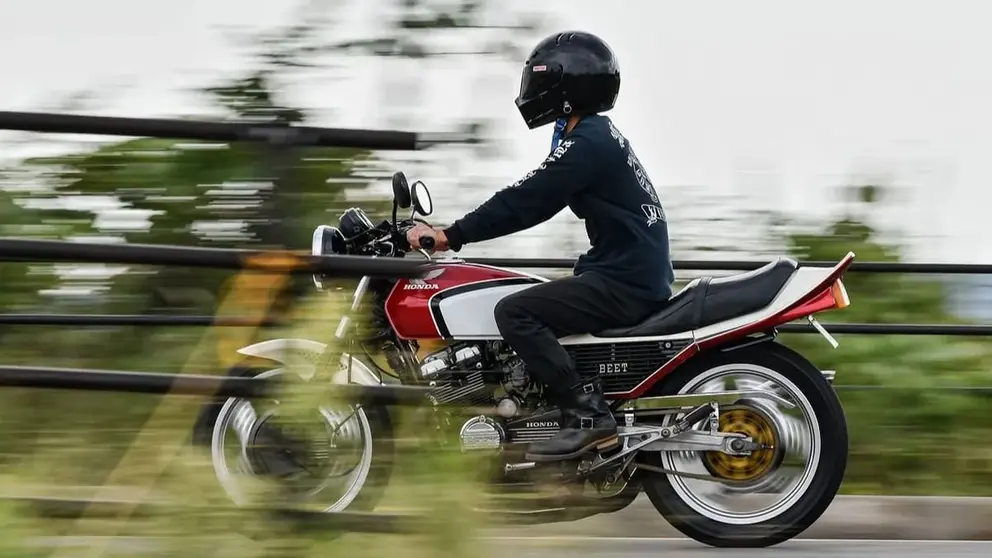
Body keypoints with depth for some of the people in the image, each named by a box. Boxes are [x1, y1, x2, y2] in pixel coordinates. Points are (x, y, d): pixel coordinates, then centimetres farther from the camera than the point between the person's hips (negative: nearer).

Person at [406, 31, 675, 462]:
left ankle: (588, 417, -22)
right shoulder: (598, 134, 17)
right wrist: (458, 231, 17)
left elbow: (526, 200, -19)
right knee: (533, 312, 20)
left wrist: (450, 236, -16)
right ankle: (587, 409, 15)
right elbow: (534, 200, 21)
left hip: (625, 283, -11)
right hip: (633, 274, 11)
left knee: (514, 313, -20)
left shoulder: (587, 142, -15)